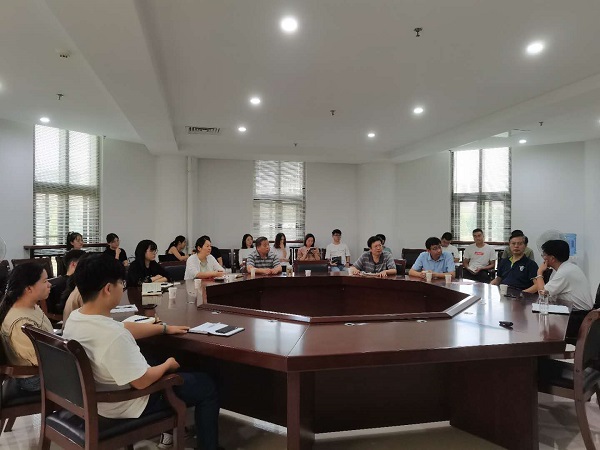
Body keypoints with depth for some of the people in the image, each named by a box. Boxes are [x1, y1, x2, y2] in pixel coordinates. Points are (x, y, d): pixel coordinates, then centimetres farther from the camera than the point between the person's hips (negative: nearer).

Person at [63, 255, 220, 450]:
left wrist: (165, 328, 10)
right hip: (125, 406, -9)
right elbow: (142, 382, -29)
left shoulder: (75, 317, -8)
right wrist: (167, 365, -10)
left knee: (158, 364, 32)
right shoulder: (113, 336, -38)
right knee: (206, 386, 4)